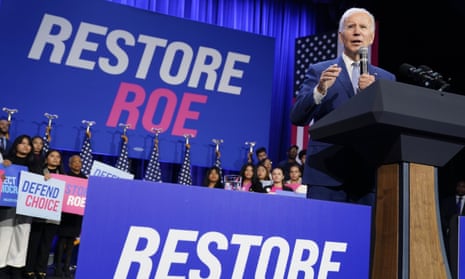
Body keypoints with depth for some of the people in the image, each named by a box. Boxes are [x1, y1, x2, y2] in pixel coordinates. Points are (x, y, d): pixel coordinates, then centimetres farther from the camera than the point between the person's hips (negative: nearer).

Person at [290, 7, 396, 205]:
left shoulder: (386, 78, 16)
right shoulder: (319, 71, 9)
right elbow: (297, 117, 0)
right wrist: (320, 89, -16)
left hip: (370, 176, 3)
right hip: (326, 174, -2)